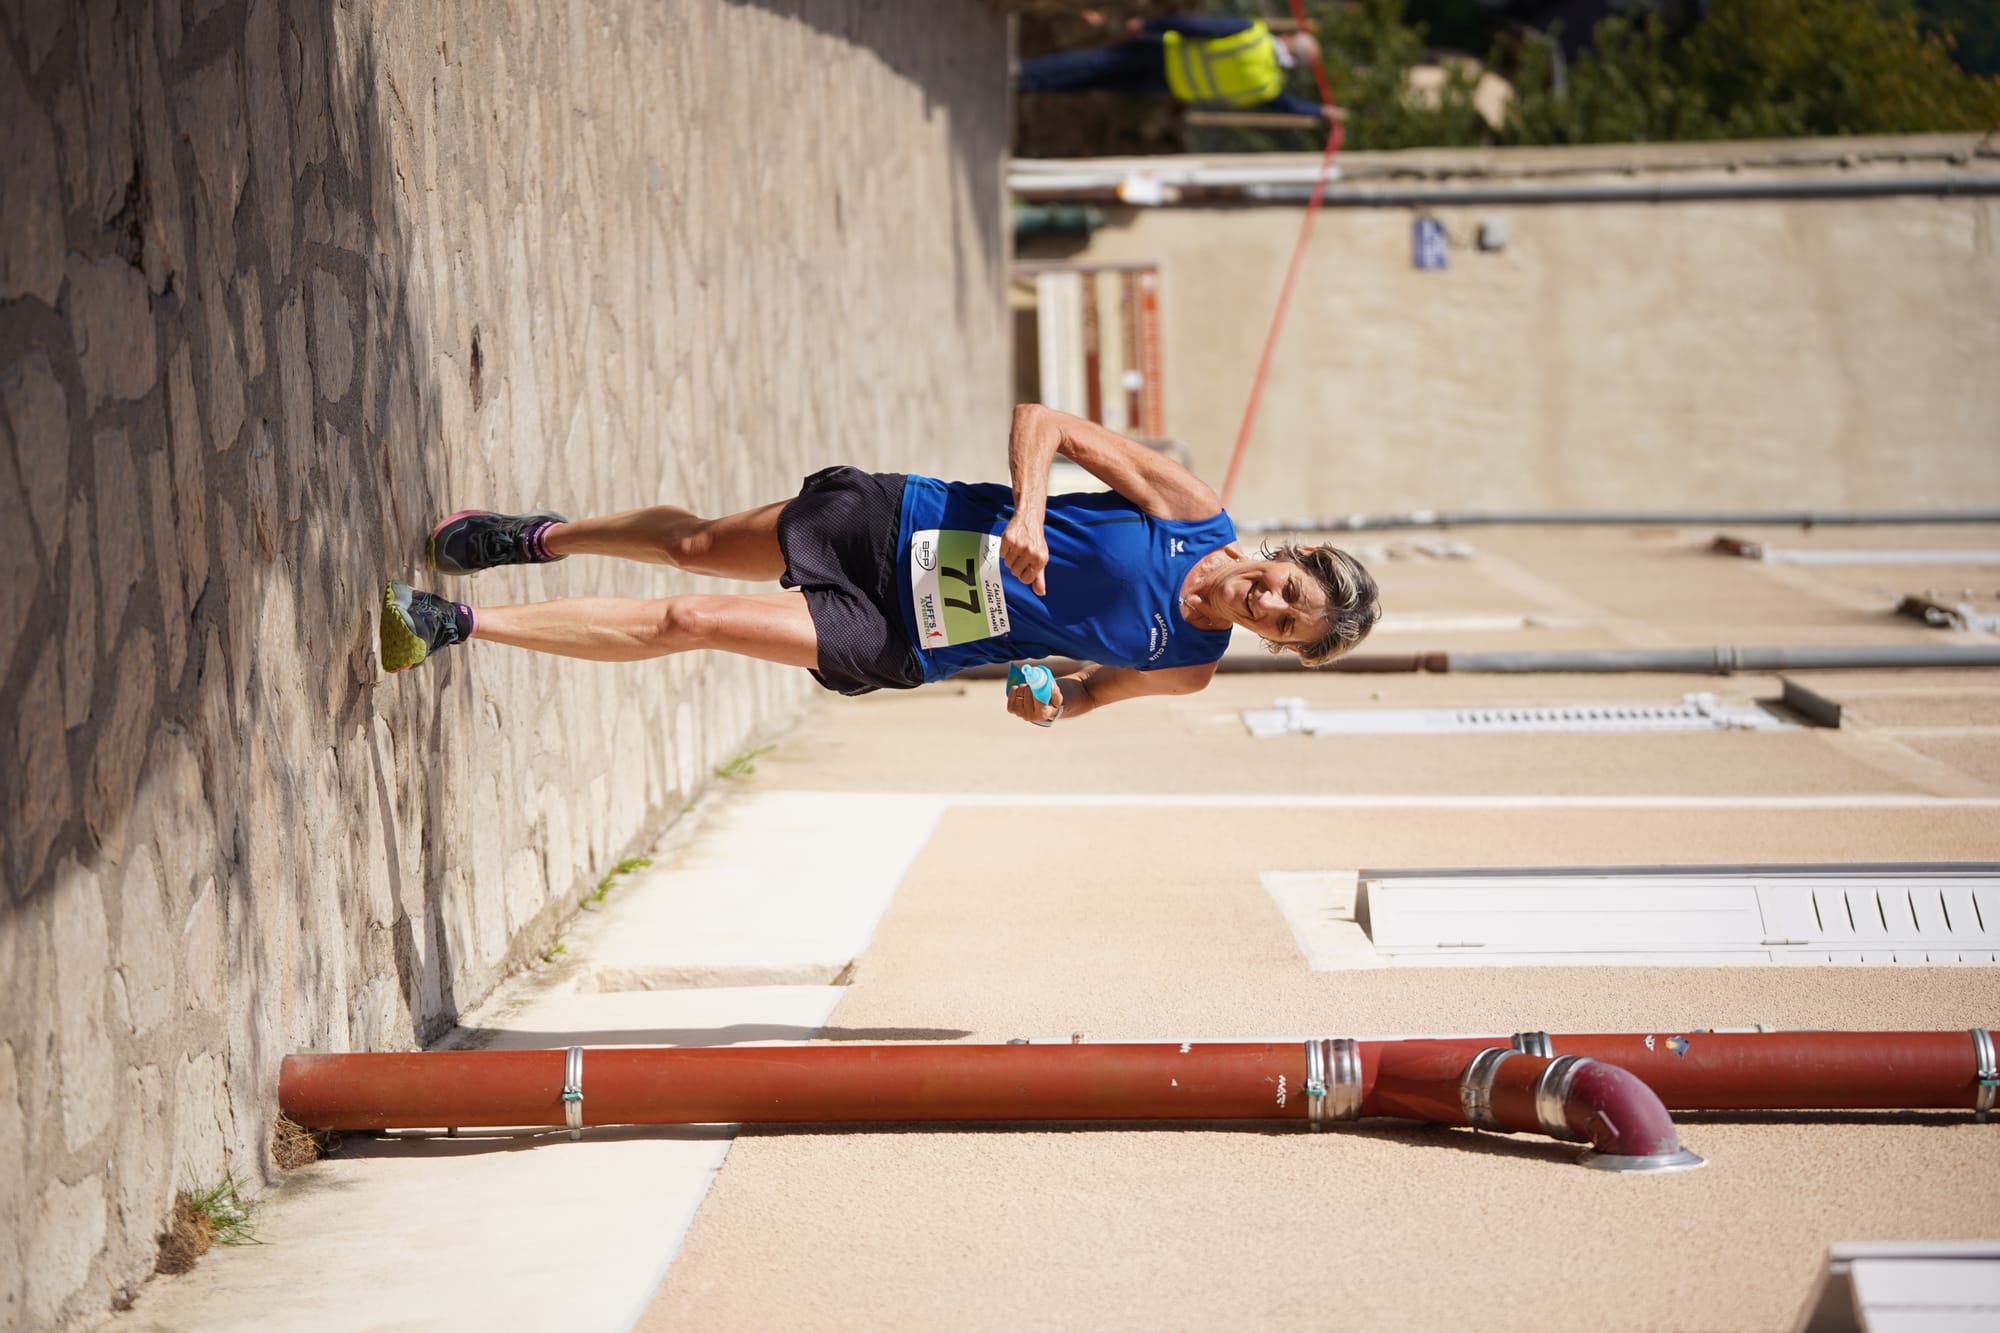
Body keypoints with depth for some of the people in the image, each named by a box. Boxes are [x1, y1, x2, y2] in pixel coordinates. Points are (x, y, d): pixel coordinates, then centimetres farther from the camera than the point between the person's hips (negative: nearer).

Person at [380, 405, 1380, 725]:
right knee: (694, 545, 12)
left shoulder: (1187, 671, -9)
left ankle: (455, 625, 1)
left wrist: (1053, 702, -13)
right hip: (891, 524, 1)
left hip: (898, 650, 0)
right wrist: (1028, 509, -27)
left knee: (688, 624, -9)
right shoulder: (1191, 506, -14)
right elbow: (1043, 422, -9)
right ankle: (542, 538, 43)